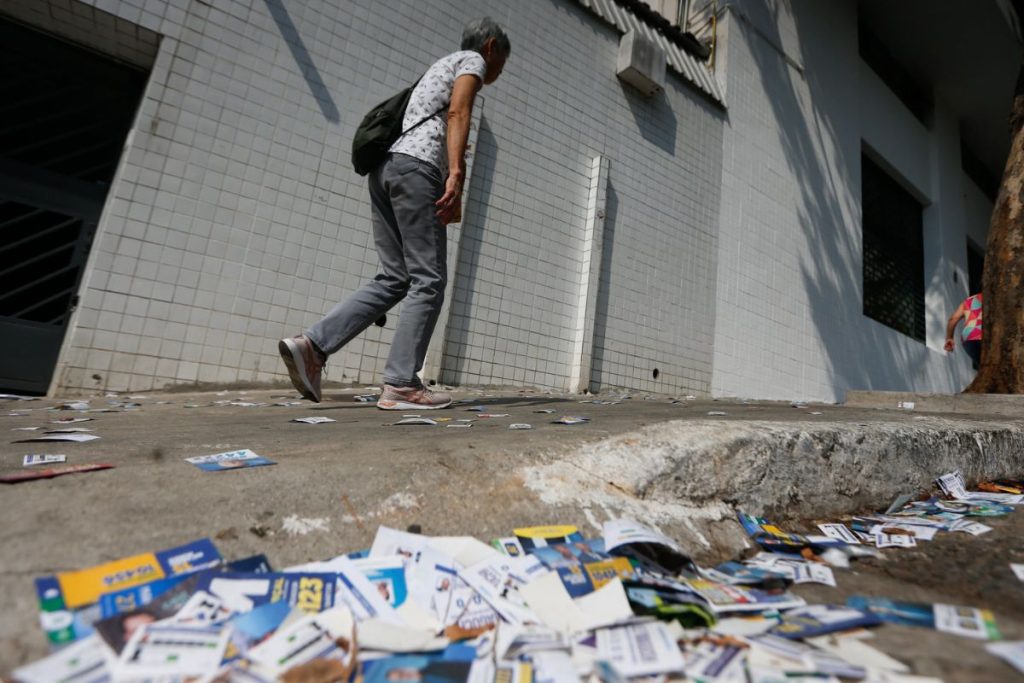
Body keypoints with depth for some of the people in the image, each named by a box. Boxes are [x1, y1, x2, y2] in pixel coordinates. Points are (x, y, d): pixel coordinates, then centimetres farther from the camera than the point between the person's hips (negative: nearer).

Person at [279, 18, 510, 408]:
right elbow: (457, 112, -9)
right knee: (428, 280, -9)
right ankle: (400, 385, -11)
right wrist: (455, 175, -21)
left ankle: (312, 345, -6)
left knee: (394, 279, 4)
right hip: (415, 166, -8)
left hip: (385, 167, 8)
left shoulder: (440, 67, 38)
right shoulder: (472, 60, 12)